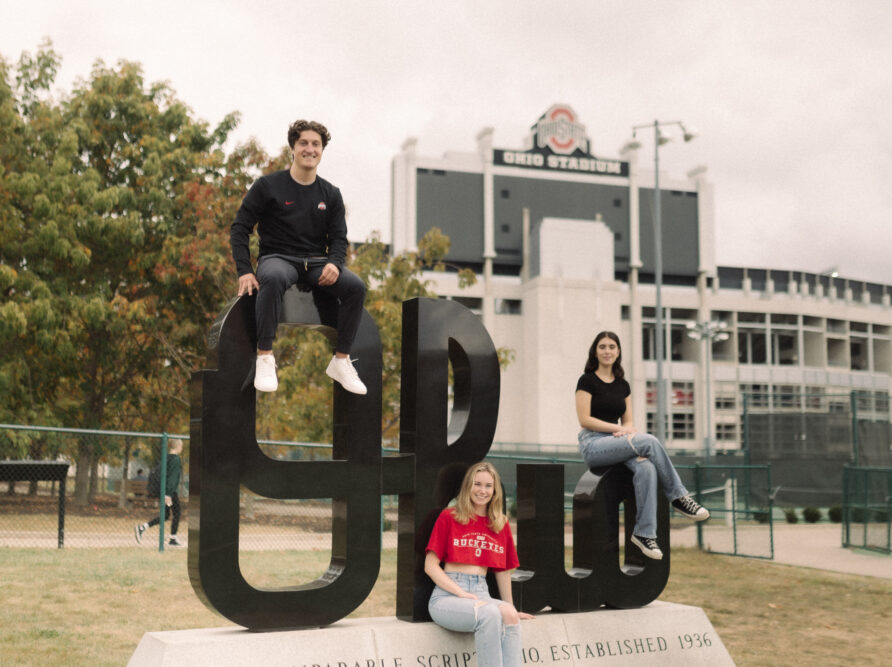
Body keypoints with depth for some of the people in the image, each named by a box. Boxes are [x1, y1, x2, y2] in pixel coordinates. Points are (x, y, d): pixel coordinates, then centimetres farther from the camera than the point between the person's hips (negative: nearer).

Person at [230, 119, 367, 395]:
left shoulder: (330, 194, 12)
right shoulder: (268, 186, 1)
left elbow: (338, 238, 11)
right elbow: (240, 228, 0)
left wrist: (334, 263, -13)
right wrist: (244, 271, -13)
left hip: (316, 263, 4)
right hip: (278, 257, -4)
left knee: (356, 286, -23)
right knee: (273, 278, -40)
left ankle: (341, 360, -12)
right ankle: (264, 357, -35)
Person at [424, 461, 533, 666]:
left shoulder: (501, 524, 15)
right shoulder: (449, 517, 4)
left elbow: (503, 569, 22)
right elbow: (430, 566, 0)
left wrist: (510, 606, 23)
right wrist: (462, 594, -11)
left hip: (481, 594, 4)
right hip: (447, 595, -3)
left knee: (509, 614, -31)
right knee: (490, 614, -34)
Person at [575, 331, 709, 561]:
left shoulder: (623, 385, 16)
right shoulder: (587, 381, -2)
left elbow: (628, 421, 15)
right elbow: (584, 420, -9)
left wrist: (627, 430, -10)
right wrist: (619, 428, -12)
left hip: (618, 443, 5)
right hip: (593, 444, -5)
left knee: (646, 468, -29)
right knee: (649, 441, -28)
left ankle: (644, 533, -28)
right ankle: (678, 496, -15)